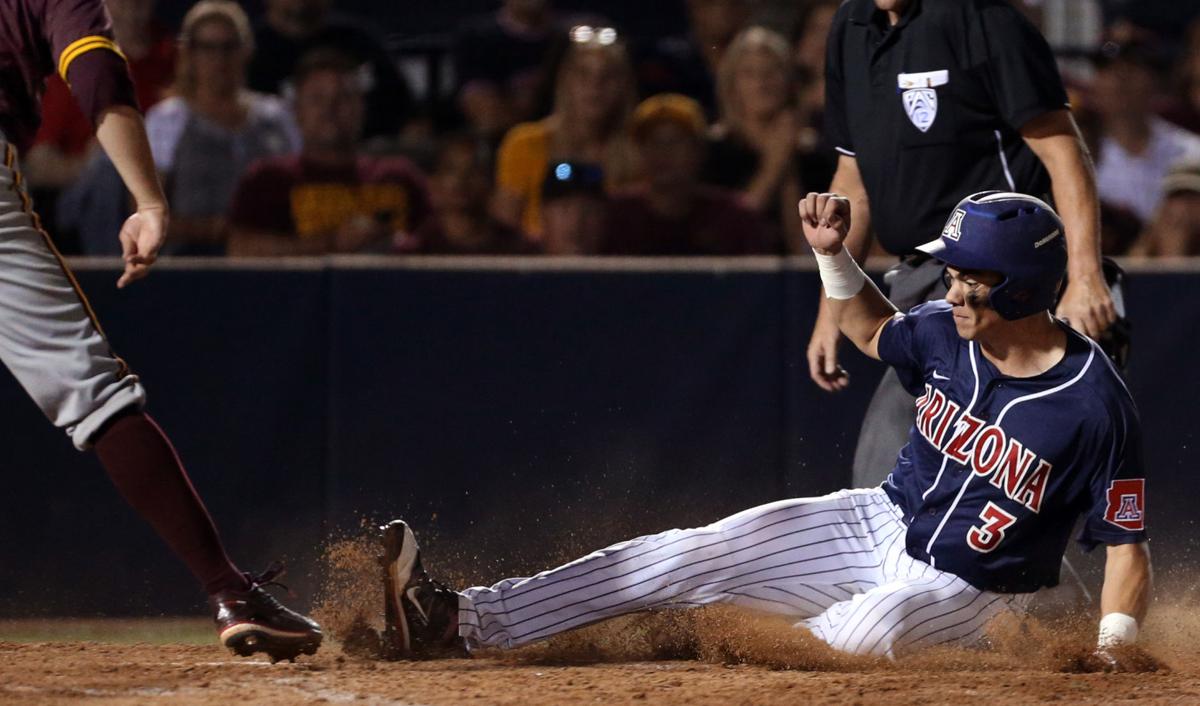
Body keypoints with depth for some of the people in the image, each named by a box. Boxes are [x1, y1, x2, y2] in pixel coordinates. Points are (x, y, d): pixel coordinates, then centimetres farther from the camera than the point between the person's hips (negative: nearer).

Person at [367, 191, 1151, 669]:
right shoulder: (948, 333, -5)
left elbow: (1128, 544, -18)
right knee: (693, 555, -8)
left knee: (862, 636, -38)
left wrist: (1114, 647, -32)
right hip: (880, 525, 6)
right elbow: (873, 330, 18)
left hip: (966, 593, -6)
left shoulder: (1096, 405, -24)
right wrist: (834, 254, 1)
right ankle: (458, 621, -13)